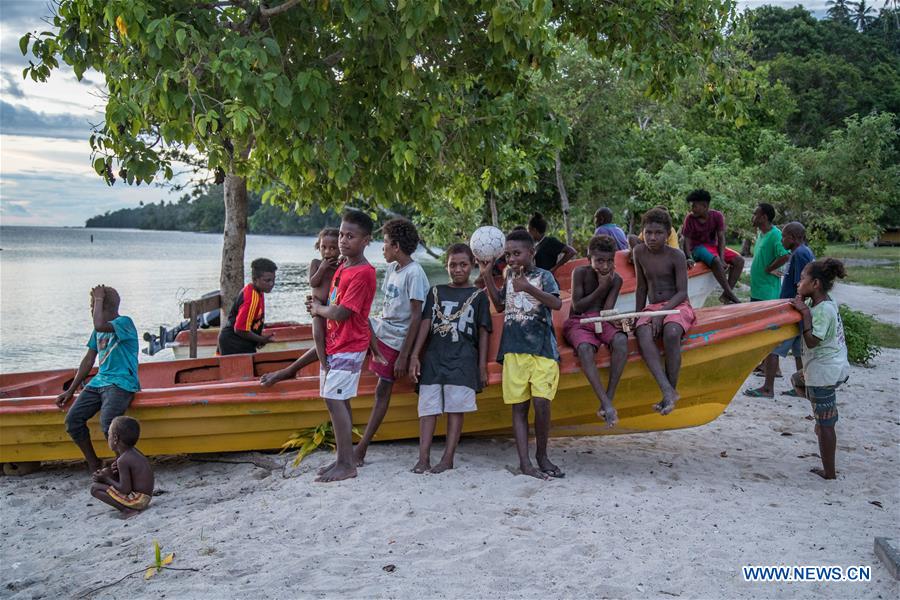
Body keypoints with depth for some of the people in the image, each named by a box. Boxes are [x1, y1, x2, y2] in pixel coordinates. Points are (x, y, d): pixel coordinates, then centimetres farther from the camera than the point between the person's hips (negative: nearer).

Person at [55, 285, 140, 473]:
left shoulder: (125, 322, -8)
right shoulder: (99, 330, 18)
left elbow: (99, 325, -29)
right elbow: (88, 360, 21)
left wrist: (99, 299, -13)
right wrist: (71, 390, 18)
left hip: (122, 383, -8)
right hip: (99, 381, 8)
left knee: (107, 424, -30)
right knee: (72, 419, -11)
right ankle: (93, 466, 2)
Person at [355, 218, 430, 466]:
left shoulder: (414, 273, -18)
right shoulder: (391, 268, 8)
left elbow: (417, 316, -19)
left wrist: (404, 355, -19)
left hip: (396, 338, -8)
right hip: (380, 327, 8)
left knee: (383, 390, 0)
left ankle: (361, 448, 8)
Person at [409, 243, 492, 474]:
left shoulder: (478, 296, 7)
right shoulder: (436, 292, 13)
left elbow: (483, 332, 6)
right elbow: (425, 324, 7)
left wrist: (482, 366, 0)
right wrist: (415, 355, -1)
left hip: (462, 360, -2)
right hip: (433, 357, 2)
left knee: (456, 408, -3)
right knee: (428, 407, -1)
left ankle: (448, 459, 3)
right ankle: (423, 458, 0)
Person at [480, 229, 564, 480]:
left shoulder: (543, 276, 0)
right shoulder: (510, 275, 14)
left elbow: (556, 303, -16)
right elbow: (500, 305, 24)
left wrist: (529, 288, -27)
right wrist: (487, 275, 15)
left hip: (542, 349, -4)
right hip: (514, 351, 4)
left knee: (541, 402, -12)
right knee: (519, 406, 2)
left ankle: (542, 455, 9)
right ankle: (524, 462, 5)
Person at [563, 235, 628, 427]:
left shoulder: (616, 280, 2)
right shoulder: (580, 272, -7)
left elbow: (607, 311, -4)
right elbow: (577, 306, -10)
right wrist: (601, 288, -11)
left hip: (601, 321, 3)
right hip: (577, 323, -3)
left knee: (621, 340, -33)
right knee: (585, 348, -38)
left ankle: (609, 399, -33)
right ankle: (606, 404, -43)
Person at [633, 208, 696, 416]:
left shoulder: (676, 256, -6)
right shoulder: (640, 253, 7)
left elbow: (682, 292, -10)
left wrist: (662, 313, -22)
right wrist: (637, 316, 13)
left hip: (677, 305, -3)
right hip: (652, 307, 4)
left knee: (671, 333, -38)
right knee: (643, 334, -31)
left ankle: (672, 389, -26)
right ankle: (667, 391, -41)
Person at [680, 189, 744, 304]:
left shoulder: (717, 216, -4)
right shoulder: (690, 218, -11)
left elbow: (721, 238, -8)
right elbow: (686, 240, -12)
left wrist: (722, 258, -20)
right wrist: (689, 258, -28)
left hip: (713, 246, 5)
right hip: (697, 247, -5)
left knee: (739, 260, -13)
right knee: (715, 260, -35)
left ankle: (726, 295, -18)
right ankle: (730, 294, -30)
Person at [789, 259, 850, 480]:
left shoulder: (824, 309, -20)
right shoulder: (825, 303, 8)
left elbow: (812, 341, -24)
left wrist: (805, 313, -23)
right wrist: (802, 305, 1)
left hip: (824, 372, -10)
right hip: (833, 368, 10)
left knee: (825, 423, -2)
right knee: (798, 380, 32)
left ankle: (829, 472, 6)